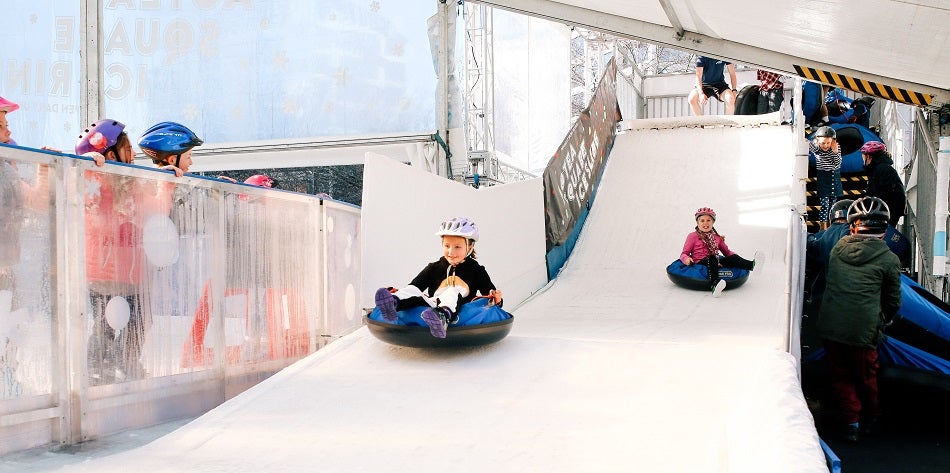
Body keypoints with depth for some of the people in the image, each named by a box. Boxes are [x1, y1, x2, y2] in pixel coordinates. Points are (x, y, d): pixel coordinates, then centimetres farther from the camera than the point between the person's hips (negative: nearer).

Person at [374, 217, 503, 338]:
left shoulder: (476, 270, 16)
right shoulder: (434, 268, 21)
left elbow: (489, 291, 14)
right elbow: (415, 285, 16)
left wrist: (496, 299, -9)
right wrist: (398, 293, -2)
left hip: (457, 312, -2)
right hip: (431, 306, 3)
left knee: (454, 292, -33)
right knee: (413, 291, -23)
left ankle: (442, 318, -67)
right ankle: (393, 303, -58)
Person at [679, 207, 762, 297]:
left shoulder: (717, 238, 21)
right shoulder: (692, 236, 7)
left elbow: (727, 252, 26)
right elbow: (684, 253, 5)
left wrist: (734, 255, 4)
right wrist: (687, 259, -18)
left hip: (717, 261, 5)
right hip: (700, 262, -5)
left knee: (732, 258, -20)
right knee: (712, 258, -37)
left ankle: (751, 265, -47)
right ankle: (714, 285, -60)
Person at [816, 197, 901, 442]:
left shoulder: (838, 247, 6)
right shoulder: (888, 259, -3)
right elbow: (893, 302, 6)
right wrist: (881, 322, 25)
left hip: (829, 326, 2)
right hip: (862, 329, -2)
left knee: (840, 376, 16)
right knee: (866, 377, 19)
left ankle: (851, 422, 14)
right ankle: (870, 419, 38)